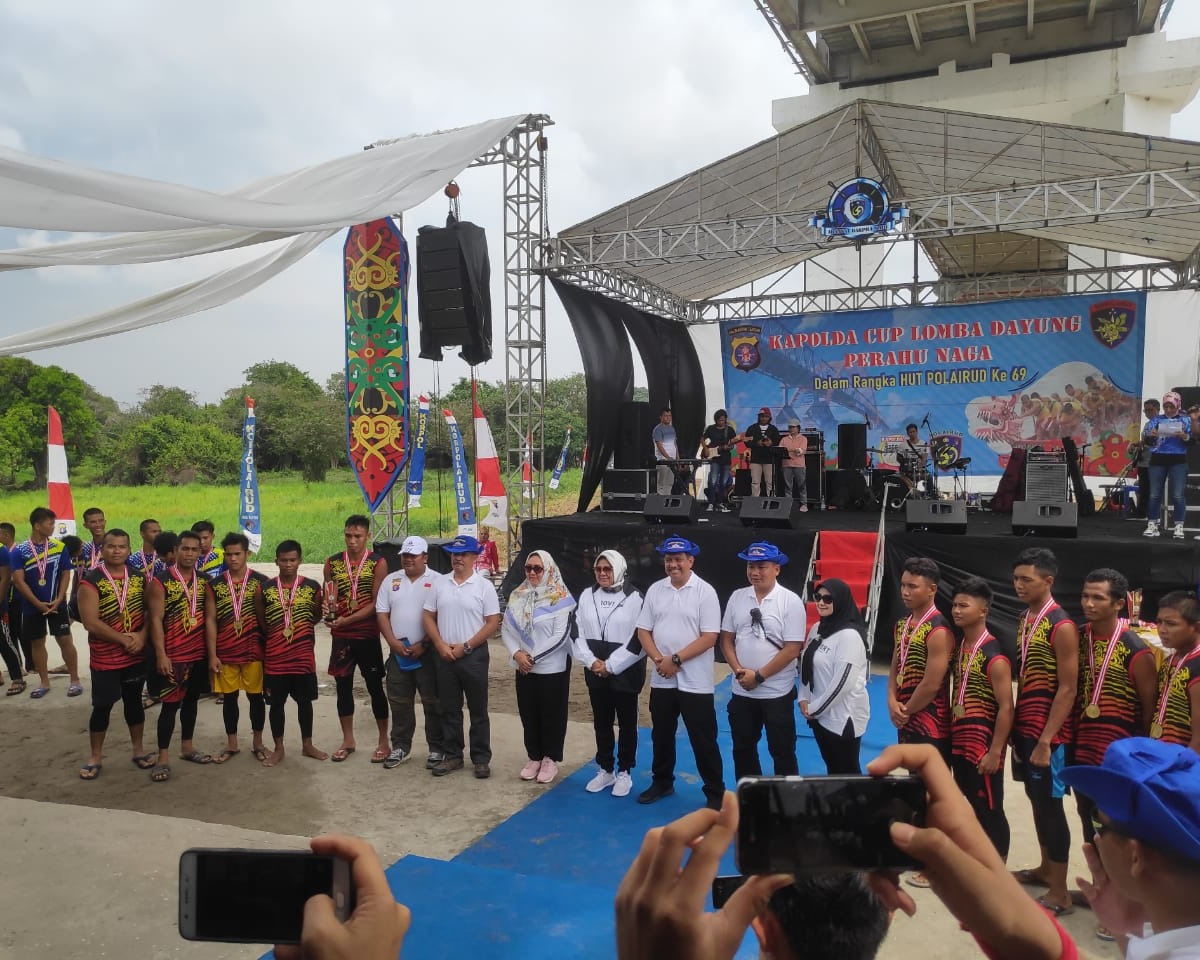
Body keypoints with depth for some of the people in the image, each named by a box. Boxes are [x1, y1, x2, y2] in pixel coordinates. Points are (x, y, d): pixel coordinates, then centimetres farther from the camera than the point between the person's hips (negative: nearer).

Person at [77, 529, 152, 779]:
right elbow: (90, 622, -18)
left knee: (134, 701, 15)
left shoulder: (139, 577, 3)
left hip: (136, 655, 4)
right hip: (104, 658, -4)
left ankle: (138, 749, 28)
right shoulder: (91, 581, -12)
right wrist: (124, 639, -18)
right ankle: (95, 757, 20)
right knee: (102, 706, 5)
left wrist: (142, 636, -13)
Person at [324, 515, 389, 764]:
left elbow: (377, 603, -12)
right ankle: (348, 741, 25)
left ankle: (383, 741, 16)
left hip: (368, 635, -3)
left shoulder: (378, 563, -7)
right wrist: (328, 608, -14)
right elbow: (326, 597, 9)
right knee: (343, 687, 11)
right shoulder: (332, 563, 3)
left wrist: (347, 620, -19)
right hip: (341, 636, 3)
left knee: (375, 687, 4)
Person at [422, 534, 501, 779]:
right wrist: (440, 645, -7)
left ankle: (481, 759, 14)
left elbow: (492, 622, -8)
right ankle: (453, 756, 24)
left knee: (478, 710, 5)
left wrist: (465, 646, -13)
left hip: (474, 655, -3)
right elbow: (428, 616, 7)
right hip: (445, 656, 4)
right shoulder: (440, 585, 6)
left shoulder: (484, 586, -5)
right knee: (449, 709, 12)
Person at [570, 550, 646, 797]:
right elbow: (577, 632, 3)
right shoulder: (587, 596, 5)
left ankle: (624, 773, 22)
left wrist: (610, 665, -14)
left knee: (626, 724, 8)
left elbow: (638, 640, -13)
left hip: (625, 673, -4)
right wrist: (591, 661, -10)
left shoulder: (634, 598, -9)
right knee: (601, 723, 14)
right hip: (595, 673, 4)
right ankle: (605, 770, 29)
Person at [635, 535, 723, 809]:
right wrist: (659, 660, -11)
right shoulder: (655, 590, 4)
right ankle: (662, 782, 36)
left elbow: (709, 637, -14)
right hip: (661, 680, 5)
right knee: (661, 735, 18)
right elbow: (643, 630, 5)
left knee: (704, 741, 4)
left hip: (695, 682, -4)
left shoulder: (705, 592, -9)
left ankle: (715, 793, 17)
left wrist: (675, 659, -16)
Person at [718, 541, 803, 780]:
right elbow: (726, 639, 6)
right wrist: (739, 671, -9)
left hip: (777, 692, -4)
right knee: (743, 749, 16)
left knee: (782, 752, 7)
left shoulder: (791, 601, -10)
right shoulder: (737, 597, 2)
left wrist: (758, 676, -14)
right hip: (741, 691, 5)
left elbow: (792, 649, -14)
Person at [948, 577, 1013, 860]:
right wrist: (950, 735, 11)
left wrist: (995, 752, -18)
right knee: (970, 808, 18)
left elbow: (1006, 708, -18)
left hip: (983, 746, -8)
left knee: (989, 811, 3)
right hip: (959, 742, 8)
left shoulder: (994, 656, -17)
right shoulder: (958, 647, 7)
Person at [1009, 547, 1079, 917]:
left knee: (1050, 803, 0)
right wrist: (1017, 726, 11)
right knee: (1035, 798, 17)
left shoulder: (1061, 627, -16)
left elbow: (1067, 690, -17)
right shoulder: (1025, 619, 9)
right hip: (1025, 726, 8)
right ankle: (1045, 869, 33)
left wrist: (1046, 740, -19)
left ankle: (1060, 892, 11)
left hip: (1049, 731, -8)